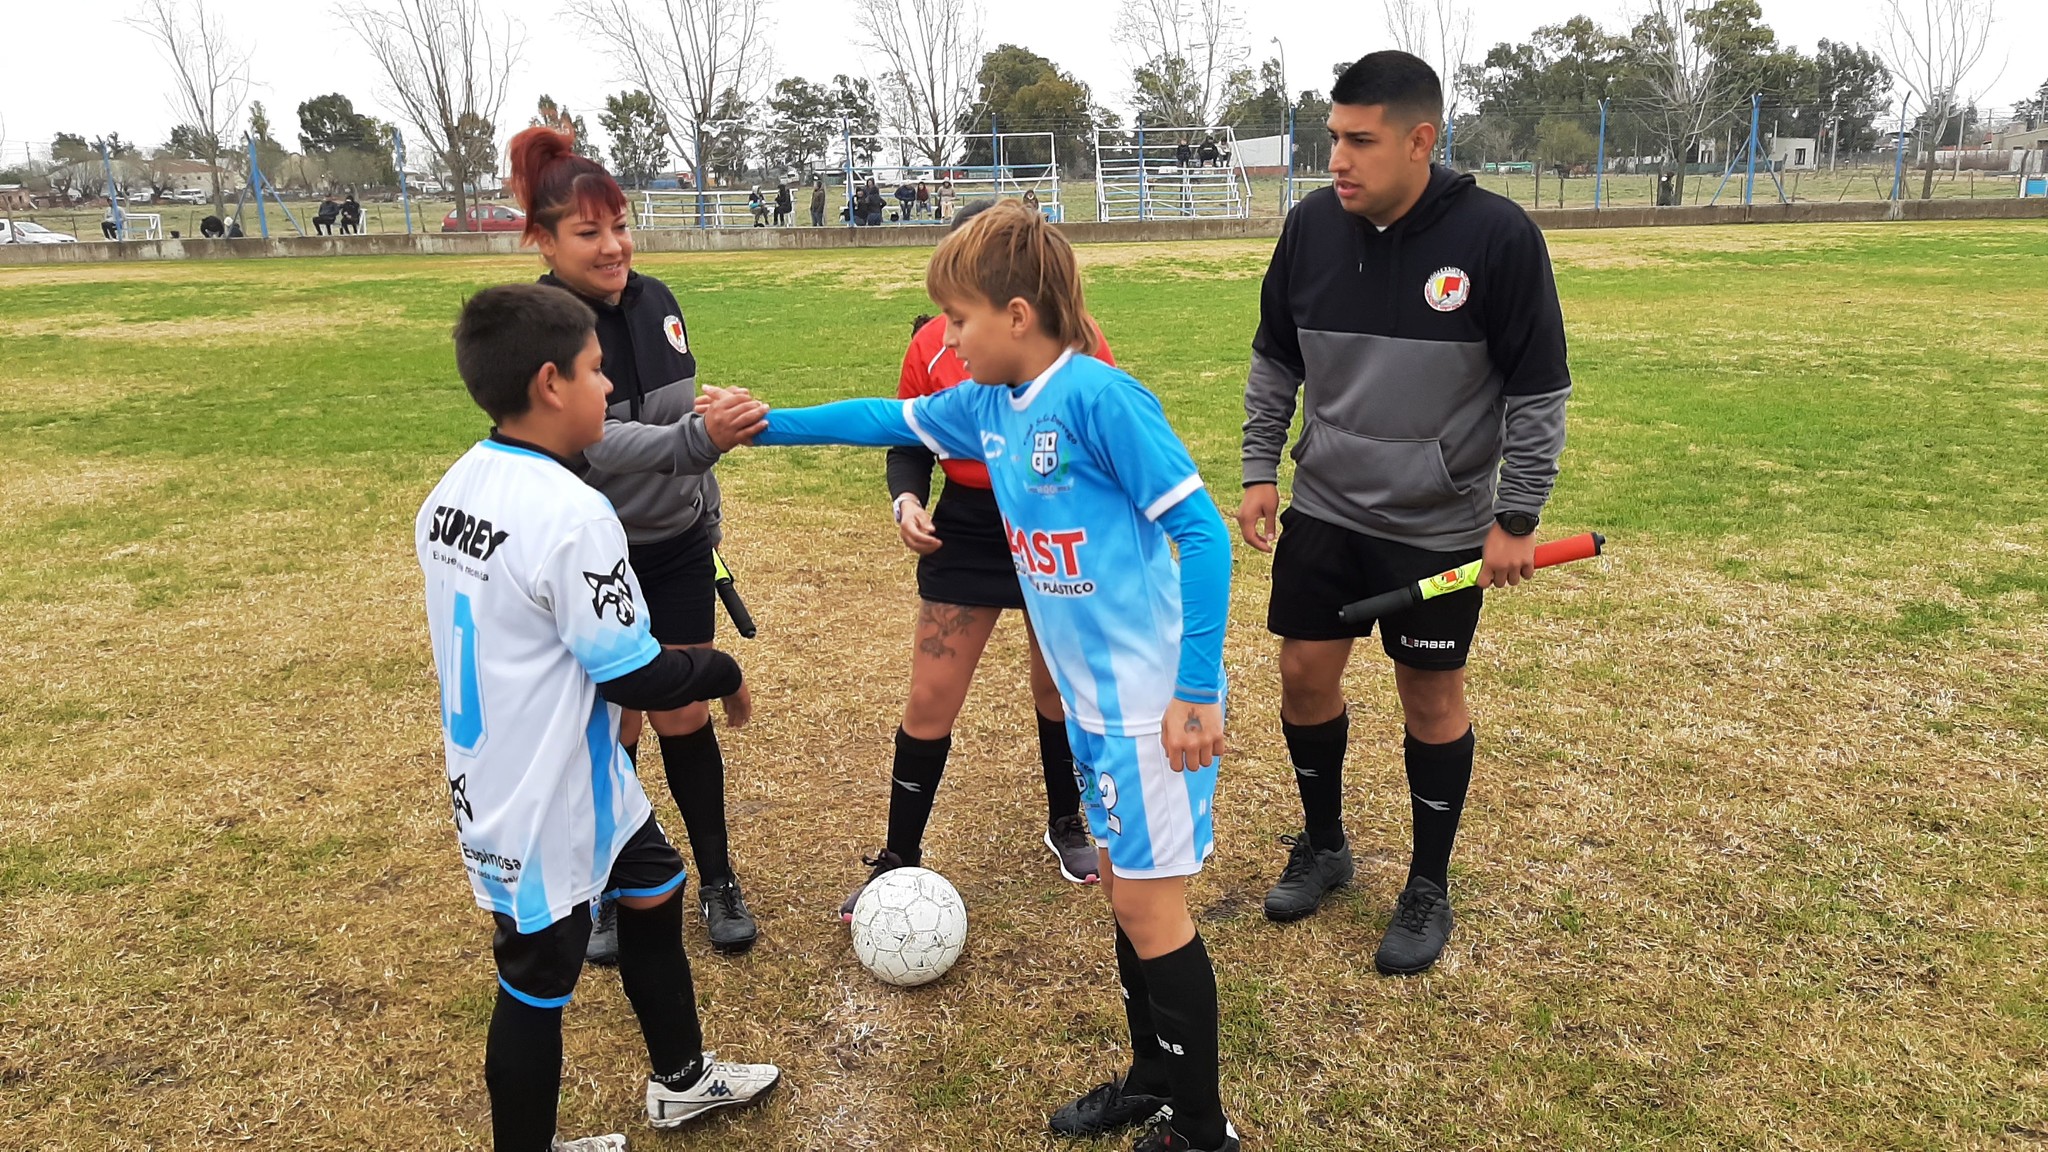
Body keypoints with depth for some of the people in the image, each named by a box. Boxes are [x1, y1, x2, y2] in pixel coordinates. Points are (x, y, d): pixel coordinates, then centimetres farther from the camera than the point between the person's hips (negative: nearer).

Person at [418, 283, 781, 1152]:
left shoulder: (453, 489, 0)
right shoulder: (572, 512, -27)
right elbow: (637, 677, -23)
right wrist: (725, 673, -4)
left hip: (494, 783, 9)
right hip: (548, 806, -9)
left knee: (654, 889, 25)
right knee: (538, 984, 10)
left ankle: (681, 1078, 44)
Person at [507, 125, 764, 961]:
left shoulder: (656, 302, -1)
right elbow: (595, 441, -34)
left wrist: (710, 514, 17)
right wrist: (696, 440, -51)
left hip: (677, 553, 4)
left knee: (685, 716, 11)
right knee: (609, 730, 8)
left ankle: (717, 883, 26)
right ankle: (608, 891, 30)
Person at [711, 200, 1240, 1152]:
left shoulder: (1097, 397, -19)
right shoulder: (986, 406, 5)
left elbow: (1201, 531, -21)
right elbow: (893, 420, 22)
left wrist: (1196, 692, -22)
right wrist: (771, 424, 22)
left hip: (1153, 702, -8)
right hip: (1090, 698, 8)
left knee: (1148, 905, 2)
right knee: (1122, 886, 18)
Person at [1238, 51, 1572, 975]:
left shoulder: (1497, 236, -17)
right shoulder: (1312, 224, -5)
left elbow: (1539, 391, -10)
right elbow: (1274, 362, 8)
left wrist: (1517, 520, -9)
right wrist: (1260, 469, 4)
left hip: (1441, 527, -3)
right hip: (1323, 512, 4)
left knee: (1431, 695, 7)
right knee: (1305, 674, 8)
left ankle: (1429, 887, 27)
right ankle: (1323, 844, 33)